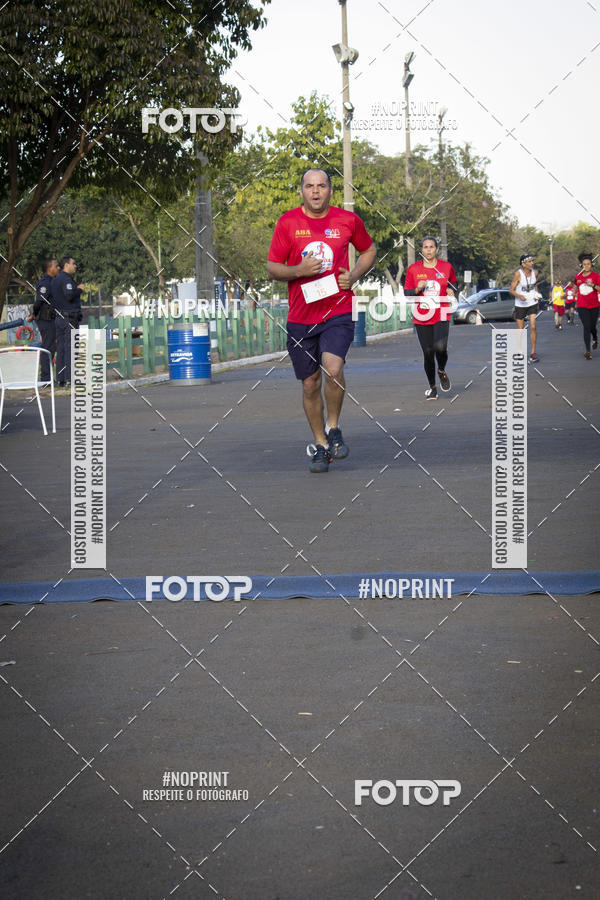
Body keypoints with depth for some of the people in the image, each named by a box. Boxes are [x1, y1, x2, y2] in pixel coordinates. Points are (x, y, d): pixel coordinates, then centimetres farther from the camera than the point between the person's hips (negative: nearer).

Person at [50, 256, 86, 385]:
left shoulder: (56, 279, 17)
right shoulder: (66, 279, -13)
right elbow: (69, 295, -24)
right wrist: (79, 289, -9)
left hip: (59, 317, 9)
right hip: (70, 317, -9)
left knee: (61, 348, 8)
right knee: (70, 348, -8)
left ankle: (60, 379, 8)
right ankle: (69, 378, -10)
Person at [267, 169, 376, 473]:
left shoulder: (348, 220, 2)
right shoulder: (287, 222, 1)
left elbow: (369, 250, 20)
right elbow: (272, 268, 4)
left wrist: (354, 276, 1)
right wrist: (298, 270, -15)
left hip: (338, 311, -2)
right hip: (301, 316, 2)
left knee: (333, 368, -23)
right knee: (310, 382, 7)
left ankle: (332, 428, 0)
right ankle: (320, 445, 24)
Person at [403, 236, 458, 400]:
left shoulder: (446, 267, 4)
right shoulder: (413, 269, 2)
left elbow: (453, 282, 23)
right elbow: (407, 293, 5)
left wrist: (452, 291, 2)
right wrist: (418, 289, -15)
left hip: (442, 316, -1)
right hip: (422, 317, 1)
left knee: (440, 348, -21)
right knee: (428, 353, 1)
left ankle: (442, 371, 13)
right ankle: (432, 387, 19)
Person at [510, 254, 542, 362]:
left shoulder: (534, 272, -2)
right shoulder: (518, 274, -15)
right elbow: (511, 290, -11)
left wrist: (536, 294, 1)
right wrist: (519, 296, -28)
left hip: (532, 303, 2)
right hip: (520, 304, -2)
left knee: (533, 327, -9)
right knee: (520, 330, 5)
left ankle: (533, 353, -4)